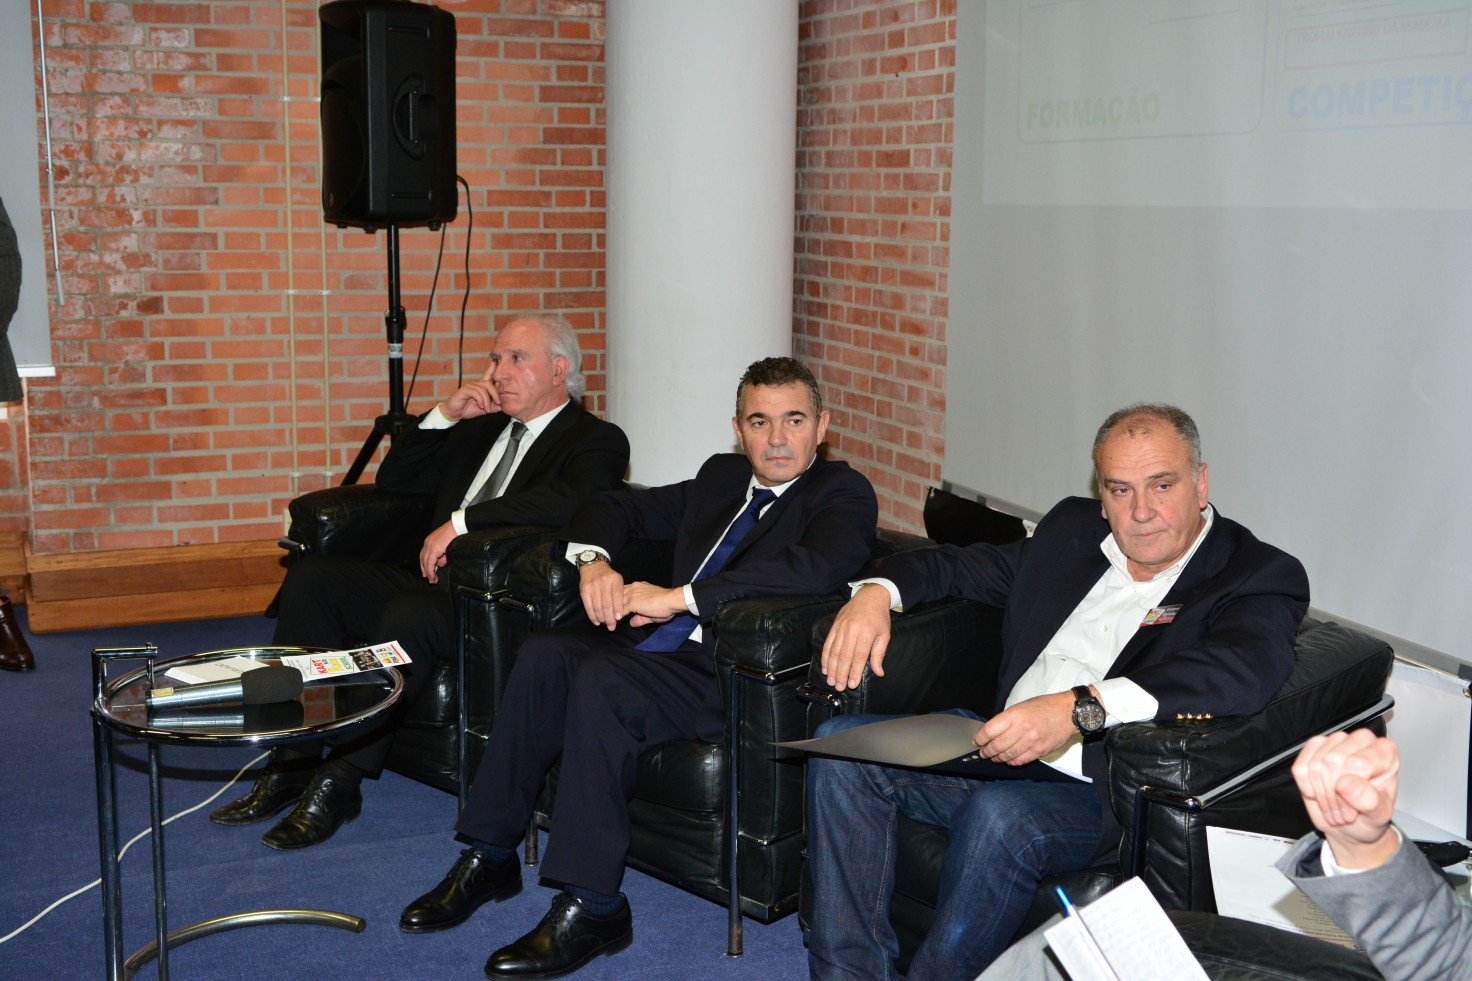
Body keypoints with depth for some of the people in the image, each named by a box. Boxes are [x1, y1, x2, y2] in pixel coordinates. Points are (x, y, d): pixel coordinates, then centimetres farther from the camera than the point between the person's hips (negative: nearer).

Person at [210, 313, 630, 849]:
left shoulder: (597, 440, 0)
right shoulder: (483, 428, 24)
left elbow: (568, 501, -22)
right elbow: (394, 478, 24)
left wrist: (462, 520, -23)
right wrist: (446, 414, 9)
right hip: (433, 583, 8)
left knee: (408, 614, -35)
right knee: (312, 577, -10)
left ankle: (340, 780, -22)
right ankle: (292, 763, -9)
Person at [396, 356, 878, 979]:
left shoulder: (844, 495, -1)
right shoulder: (722, 476, 21)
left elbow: (814, 567, -23)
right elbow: (618, 507, 27)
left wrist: (678, 597, -24)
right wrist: (594, 561, 1)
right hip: (665, 646, 7)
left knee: (603, 678, -30)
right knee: (545, 654, -17)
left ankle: (592, 905, -24)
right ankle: (489, 858, -7)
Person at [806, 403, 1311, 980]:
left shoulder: (1259, 576, -4)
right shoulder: (1072, 531, 17)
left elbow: (1244, 669, -25)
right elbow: (957, 565, 26)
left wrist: (1081, 707, -39)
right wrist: (877, 592, 1)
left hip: (1101, 796, -7)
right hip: (996, 754, 7)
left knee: (998, 816, -36)